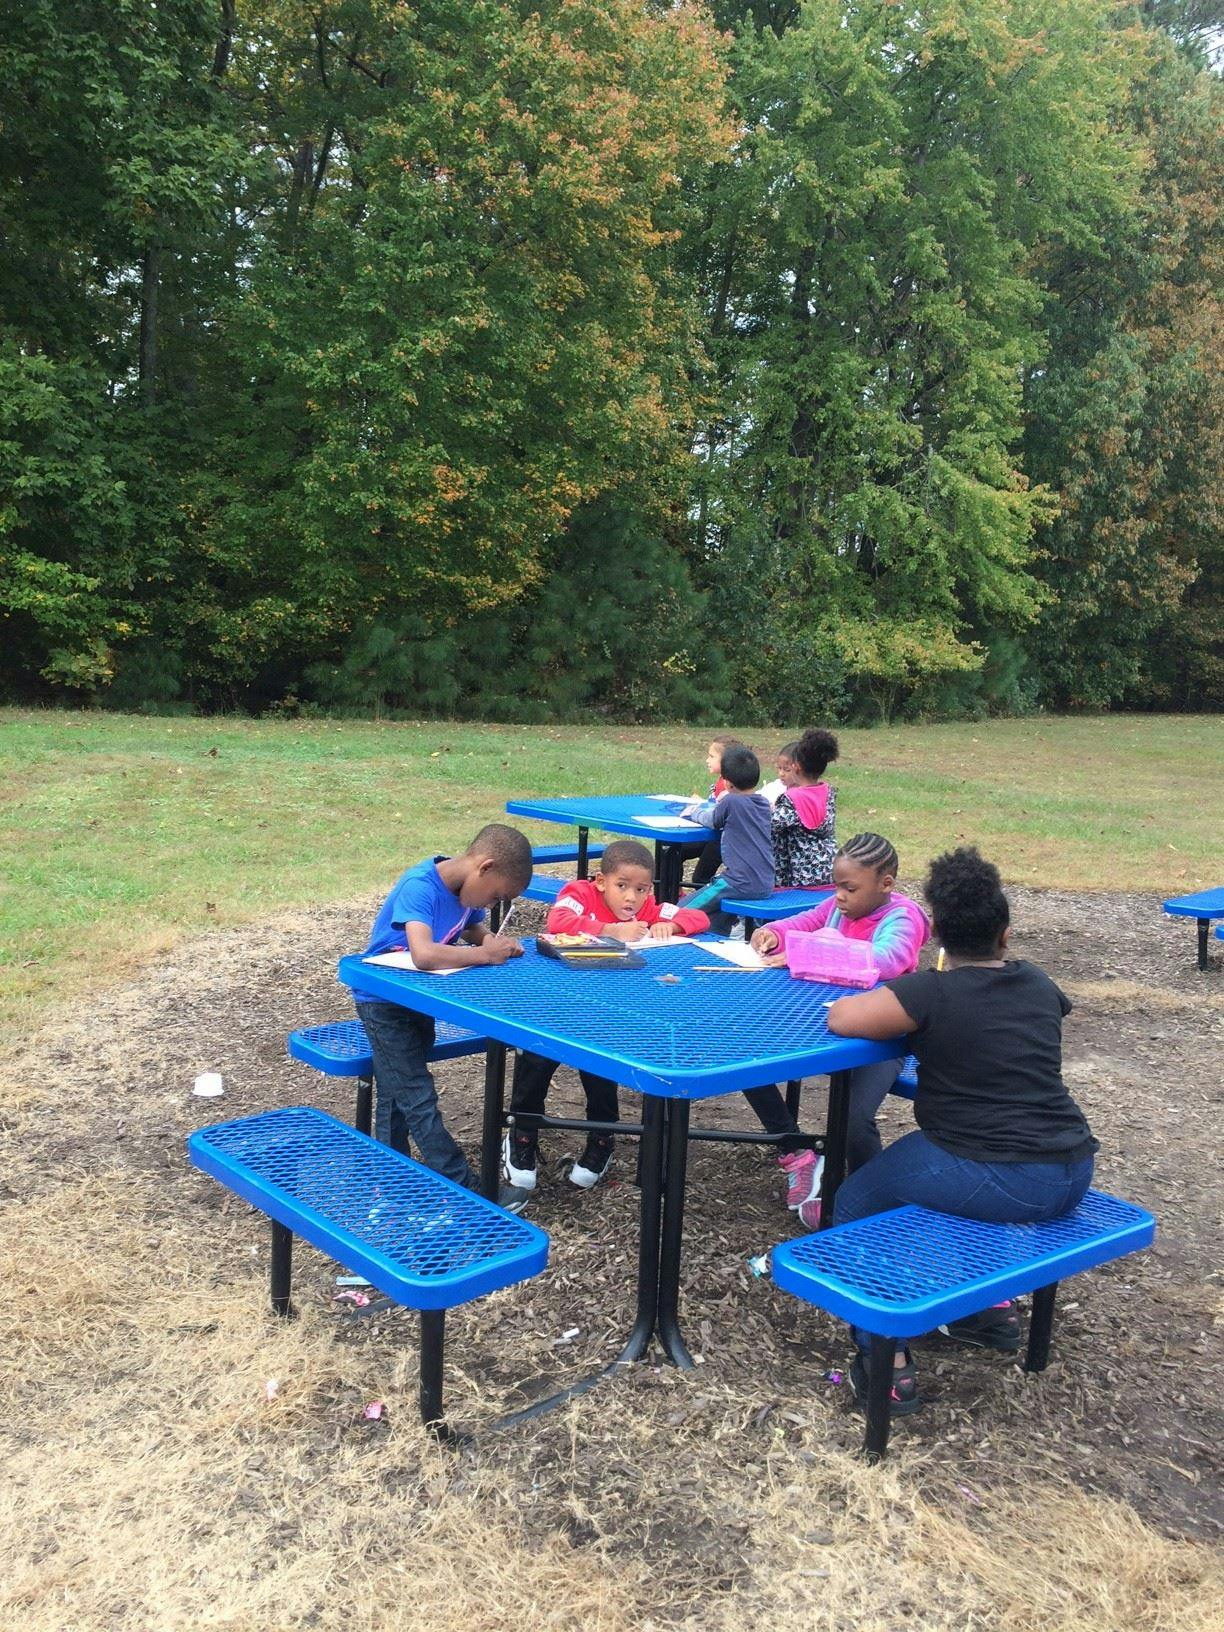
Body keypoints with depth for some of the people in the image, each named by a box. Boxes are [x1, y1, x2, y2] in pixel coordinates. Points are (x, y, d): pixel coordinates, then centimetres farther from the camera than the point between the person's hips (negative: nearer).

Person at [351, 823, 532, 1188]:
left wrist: (494, 940, -11)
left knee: (395, 1095, 20)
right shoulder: (419, 887, -31)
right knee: (419, 1100, -6)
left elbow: (475, 928, 12)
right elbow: (424, 954, -45)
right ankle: (465, 1188, -1)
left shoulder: (465, 887, -7)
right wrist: (485, 954, -33)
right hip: (383, 1000, -8)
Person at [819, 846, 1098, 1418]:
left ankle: (887, 1362, 6)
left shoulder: (933, 992, -12)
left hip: (996, 1182, -7)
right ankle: (992, 1306, 34)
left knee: (855, 1205, 14)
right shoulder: (1037, 984, 8)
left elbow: (841, 1018, -18)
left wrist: (897, 1011, 3)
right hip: (1073, 1177, 7)